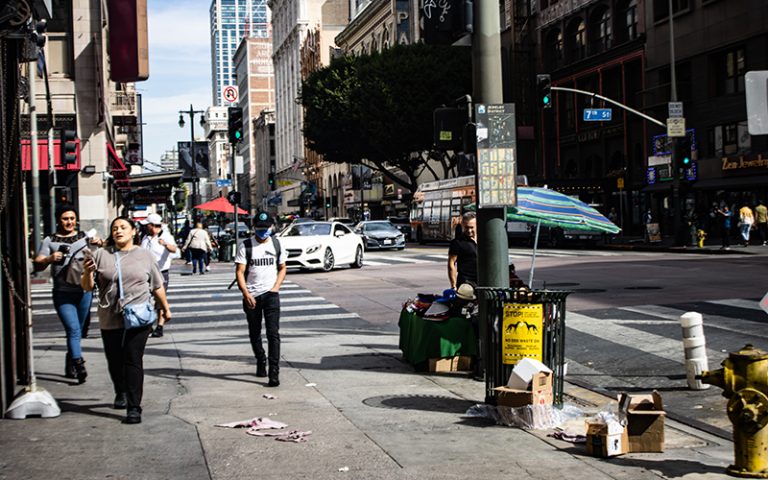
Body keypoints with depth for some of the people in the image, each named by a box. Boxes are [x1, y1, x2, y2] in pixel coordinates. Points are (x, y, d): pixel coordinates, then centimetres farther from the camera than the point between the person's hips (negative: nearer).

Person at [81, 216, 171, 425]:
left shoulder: (145, 255, 8)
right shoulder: (101, 255, 5)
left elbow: (157, 286, 15)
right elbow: (87, 287, 5)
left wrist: (165, 308, 18)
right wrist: (88, 272, -14)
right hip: (110, 320, 2)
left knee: (133, 360, -10)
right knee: (114, 360, 12)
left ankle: (134, 407, -10)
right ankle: (121, 393, 39)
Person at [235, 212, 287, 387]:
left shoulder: (276, 244, 6)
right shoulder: (245, 246, -2)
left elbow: (282, 268, 13)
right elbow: (240, 271, -5)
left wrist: (275, 287, -2)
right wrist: (246, 293, -16)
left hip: (271, 294, 0)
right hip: (251, 296, 0)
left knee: (273, 333, -10)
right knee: (254, 333, 12)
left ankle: (274, 373, -13)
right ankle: (260, 362, 35)